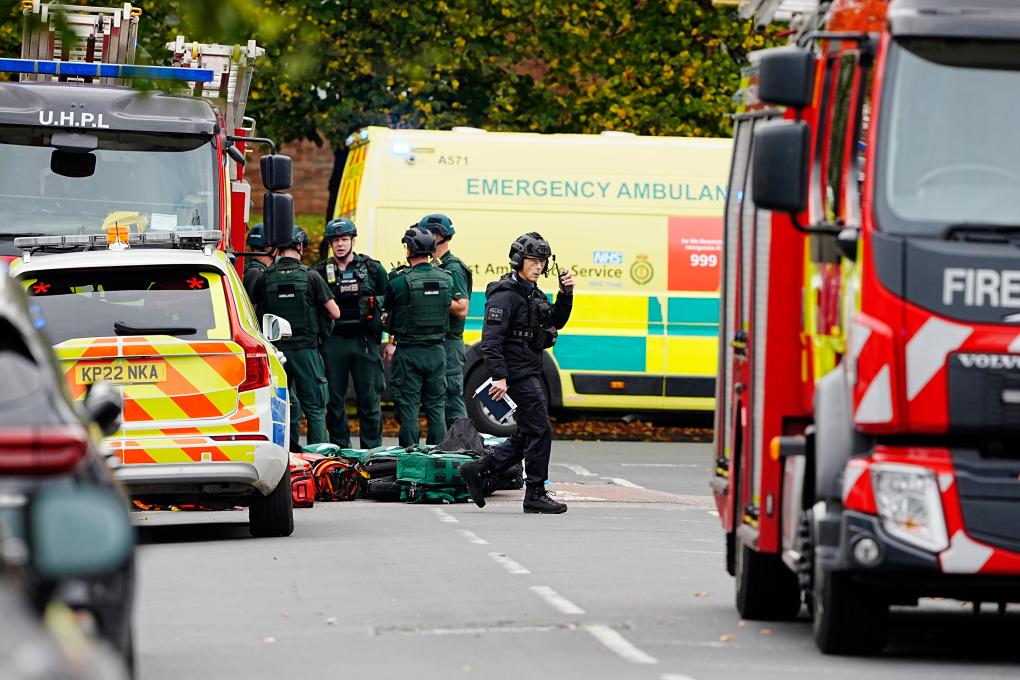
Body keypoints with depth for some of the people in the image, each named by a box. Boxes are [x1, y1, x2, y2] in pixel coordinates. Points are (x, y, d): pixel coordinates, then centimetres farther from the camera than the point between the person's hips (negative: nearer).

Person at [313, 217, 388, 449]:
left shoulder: (373, 269, 5)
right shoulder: (321, 272, 5)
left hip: (365, 341, 0)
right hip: (334, 342, 0)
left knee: (370, 399, 1)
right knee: (334, 400, 3)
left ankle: (372, 450, 6)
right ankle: (340, 449, 11)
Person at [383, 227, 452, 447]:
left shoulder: (399, 281, -13)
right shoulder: (446, 279, -1)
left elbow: (388, 307, 1)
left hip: (408, 352, -4)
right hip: (436, 350, 4)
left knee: (407, 407, 2)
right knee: (436, 407, 10)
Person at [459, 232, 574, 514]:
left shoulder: (532, 293, 16)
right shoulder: (506, 294, -14)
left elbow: (556, 322, 21)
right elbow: (491, 338, -20)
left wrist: (565, 294, 5)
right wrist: (498, 377, -26)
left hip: (531, 374, 10)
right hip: (517, 374, -10)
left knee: (527, 435, 12)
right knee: (539, 431, -8)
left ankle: (476, 471, 16)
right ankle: (535, 495, -2)